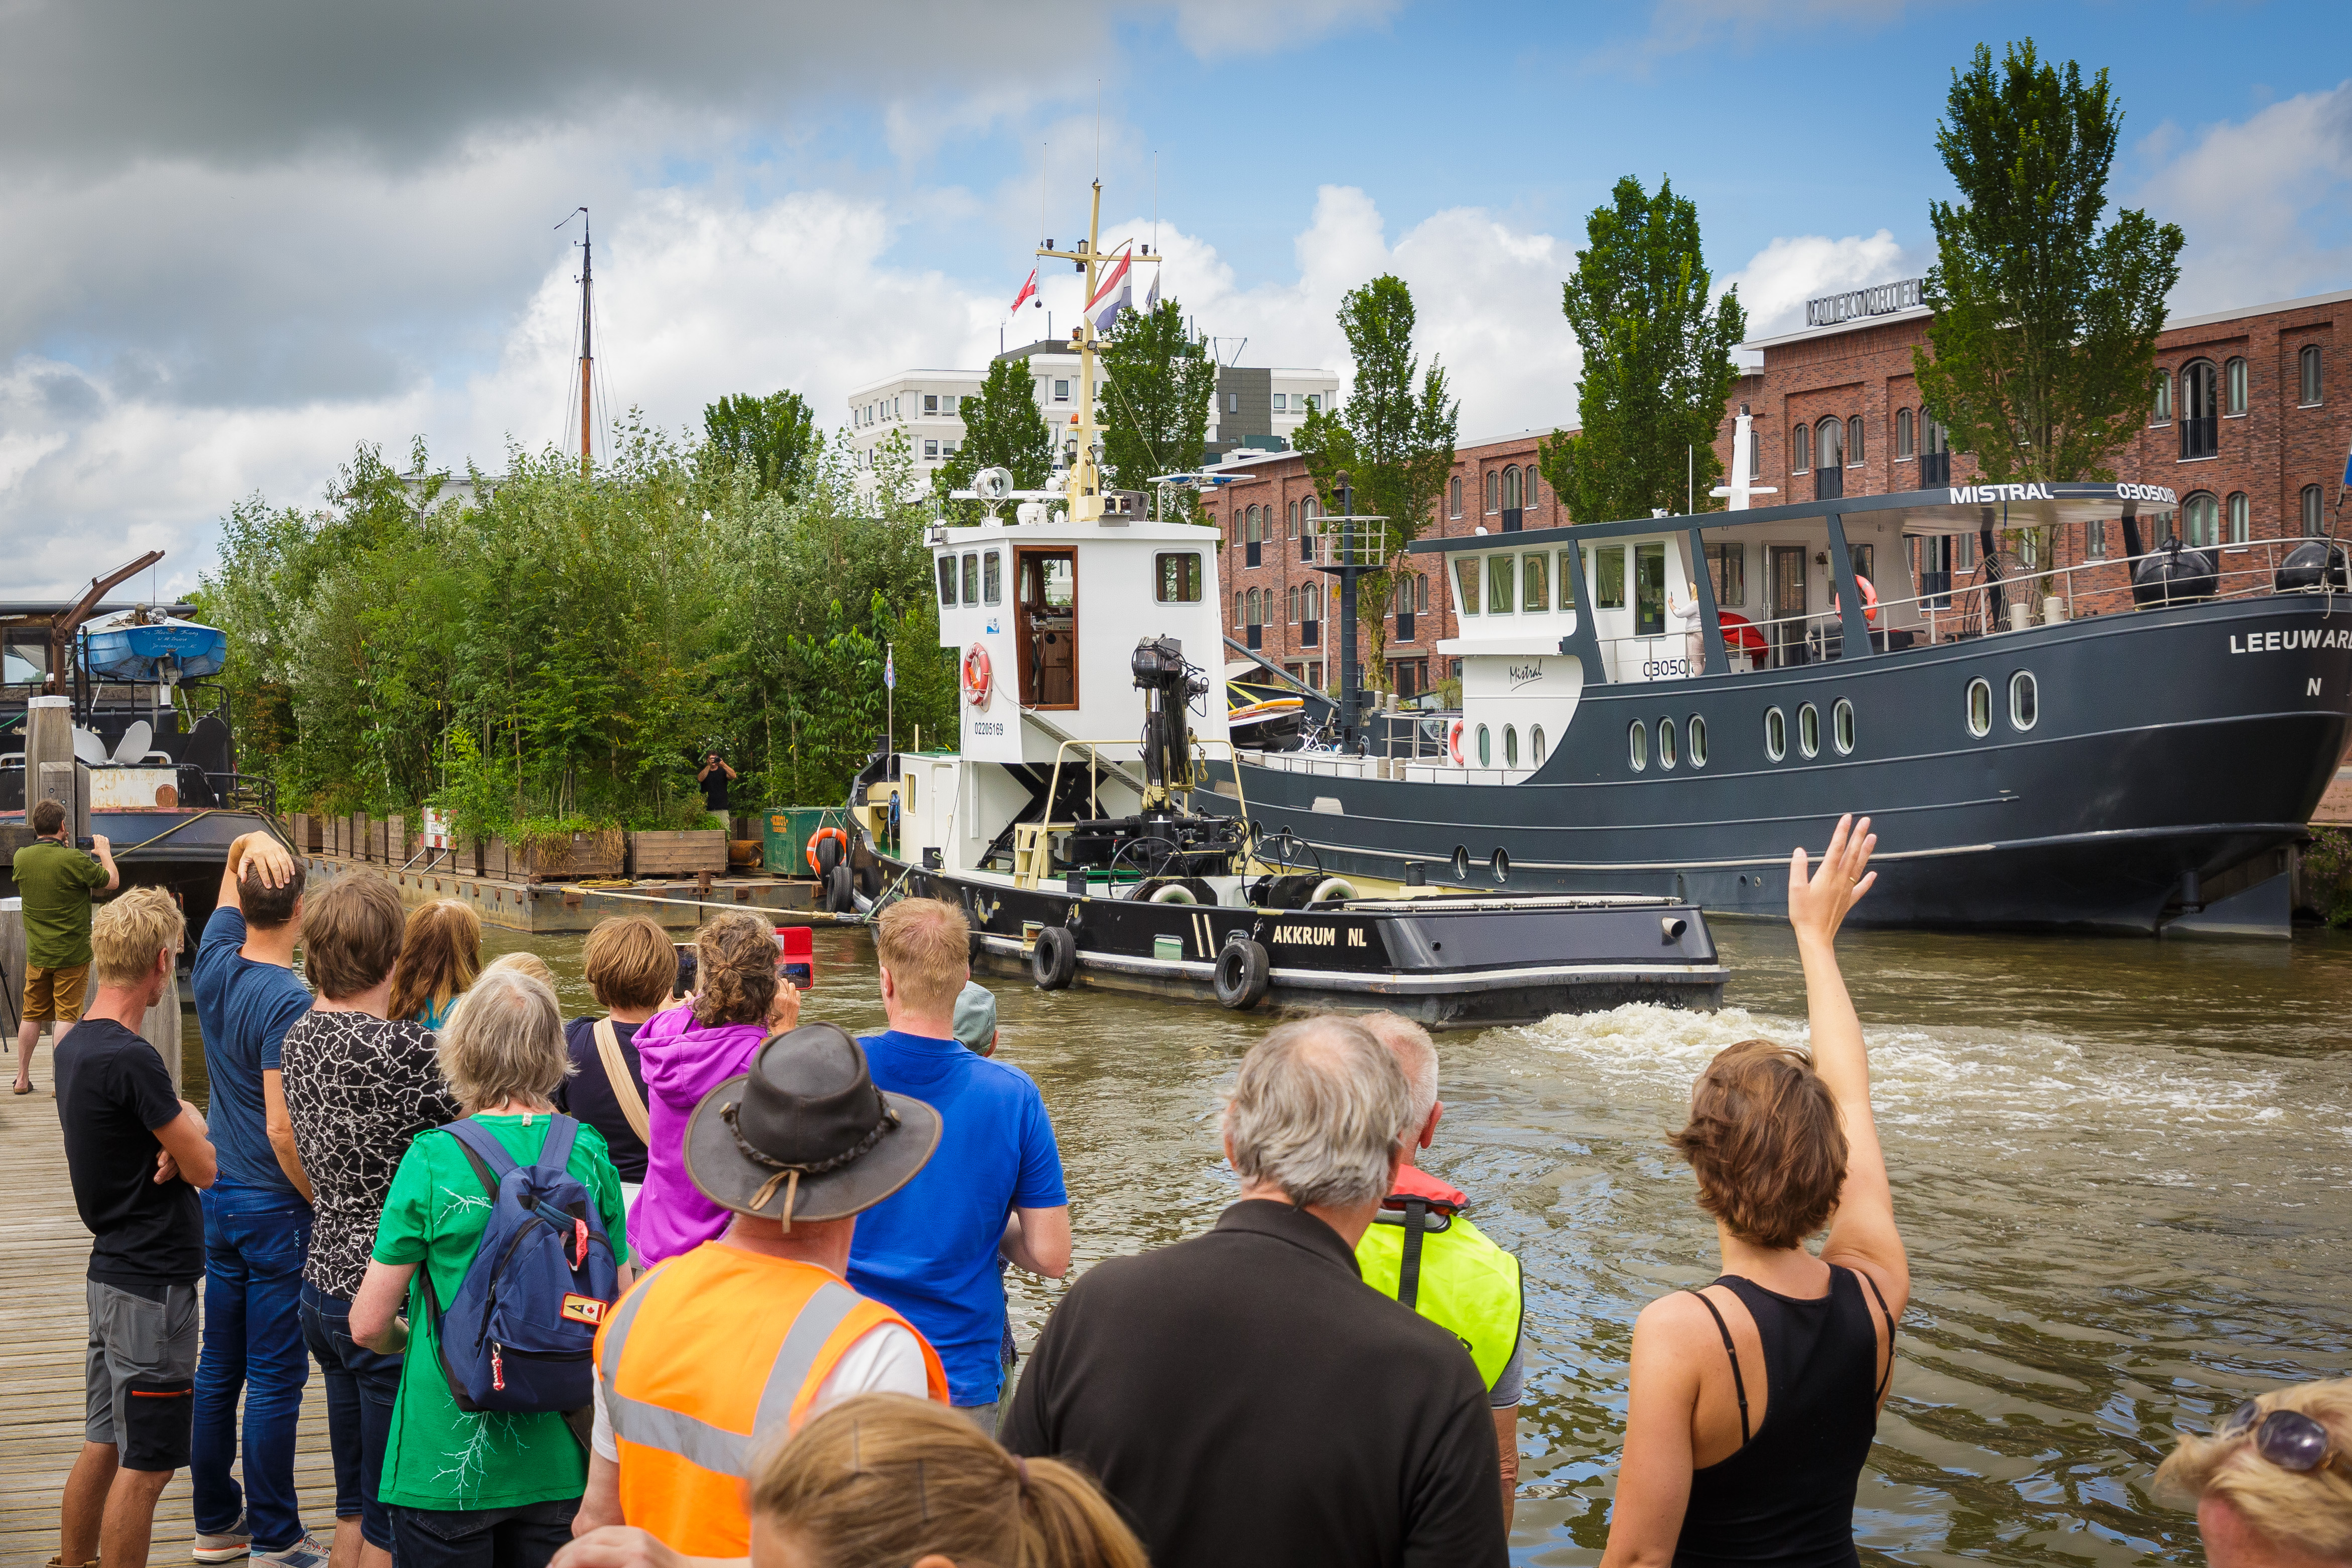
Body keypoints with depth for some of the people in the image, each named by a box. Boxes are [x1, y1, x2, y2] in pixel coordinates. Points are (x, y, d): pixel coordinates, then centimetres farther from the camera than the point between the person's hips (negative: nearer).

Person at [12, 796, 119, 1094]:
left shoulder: (22, 858, -4)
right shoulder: (74, 860, -19)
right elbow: (112, 882, -6)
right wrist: (103, 851, 10)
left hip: (37, 954, 5)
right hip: (72, 954, -5)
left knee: (32, 1015, 15)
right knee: (66, 1016, 0)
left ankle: (22, 1078, 23)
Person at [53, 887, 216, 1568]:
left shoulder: (74, 1046, 8)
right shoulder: (130, 1060, -22)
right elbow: (206, 1167, -16)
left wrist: (176, 1142, -9)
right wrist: (192, 1125, 3)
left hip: (112, 1274, 10)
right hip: (154, 1285, -10)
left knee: (103, 1446, 18)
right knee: (145, 1466, -1)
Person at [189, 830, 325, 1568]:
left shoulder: (215, 969, 1)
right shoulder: (288, 1002, -20)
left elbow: (233, 872, 16)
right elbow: (282, 1129, -23)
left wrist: (255, 844, -6)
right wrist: (324, 1203, -12)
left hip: (218, 1197, 8)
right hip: (277, 1206, -7)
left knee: (219, 1366, 14)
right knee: (276, 1376, 0)